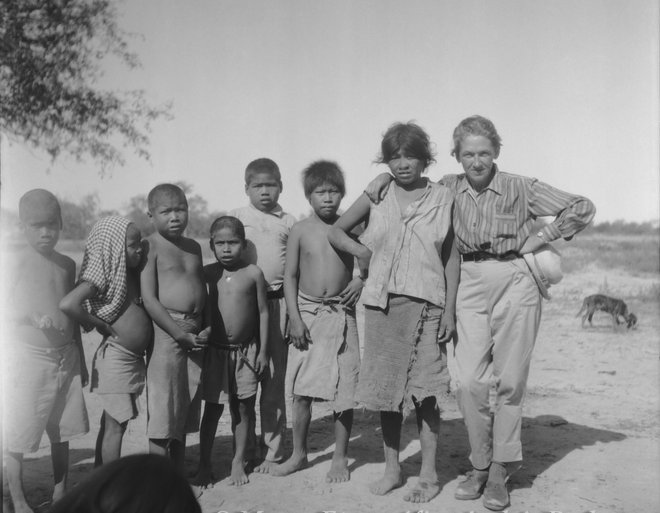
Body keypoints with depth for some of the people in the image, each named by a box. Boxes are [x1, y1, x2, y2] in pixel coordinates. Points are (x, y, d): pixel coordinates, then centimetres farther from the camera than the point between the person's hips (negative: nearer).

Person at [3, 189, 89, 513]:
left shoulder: (67, 264, 8)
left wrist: (80, 359, 17)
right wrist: (33, 317, -28)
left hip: (66, 357, 5)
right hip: (28, 358, -5)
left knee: (62, 430, 13)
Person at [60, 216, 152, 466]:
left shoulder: (131, 275, 10)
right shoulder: (102, 276, -14)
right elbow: (68, 303, -28)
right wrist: (99, 325, -17)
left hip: (133, 359, 8)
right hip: (115, 358, -8)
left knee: (111, 422, 15)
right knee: (115, 424, -3)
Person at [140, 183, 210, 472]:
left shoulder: (193, 247, 14)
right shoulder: (151, 247, -6)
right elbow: (149, 299, -13)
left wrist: (206, 328, 2)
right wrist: (181, 334, -17)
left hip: (194, 333, 7)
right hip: (165, 330, -7)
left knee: (185, 414, 14)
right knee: (162, 417, -3)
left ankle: (179, 475, 26)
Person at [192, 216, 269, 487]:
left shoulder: (253, 273, -5)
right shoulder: (206, 274, -3)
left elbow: (263, 312, 1)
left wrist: (263, 351, 0)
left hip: (246, 351, 0)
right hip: (215, 350, 0)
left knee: (243, 407, 6)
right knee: (212, 408, 4)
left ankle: (238, 462, 21)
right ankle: (204, 465, 15)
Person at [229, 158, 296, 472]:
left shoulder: (289, 222, 7)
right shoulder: (235, 217, 5)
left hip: (276, 302, 0)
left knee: (274, 378, 3)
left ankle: (272, 449, 13)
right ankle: (246, 445, 19)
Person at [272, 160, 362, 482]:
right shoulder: (300, 231, 0)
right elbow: (290, 276, 2)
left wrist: (361, 280, -11)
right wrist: (295, 318, -5)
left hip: (340, 314, 0)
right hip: (306, 313, 1)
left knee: (343, 390, 2)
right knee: (301, 390, 5)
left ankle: (340, 458, 16)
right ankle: (298, 454, 20)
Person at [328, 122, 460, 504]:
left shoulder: (442, 198, 1)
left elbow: (452, 257, 2)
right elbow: (336, 231, 15)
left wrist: (450, 310, -3)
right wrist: (361, 251, -4)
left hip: (426, 305, -2)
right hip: (382, 303, 3)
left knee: (424, 392, -3)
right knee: (386, 390, 8)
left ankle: (429, 475, 8)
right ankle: (392, 469, 21)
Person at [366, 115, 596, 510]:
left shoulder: (521, 188, -2)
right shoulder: (450, 188, 6)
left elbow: (583, 209, 0)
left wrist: (541, 238, -3)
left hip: (514, 281, -2)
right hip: (471, 284, 3)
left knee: (510, 381, 2)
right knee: (469, 382, -3)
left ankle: (501, 470, 15)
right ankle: (480, 465, 15)